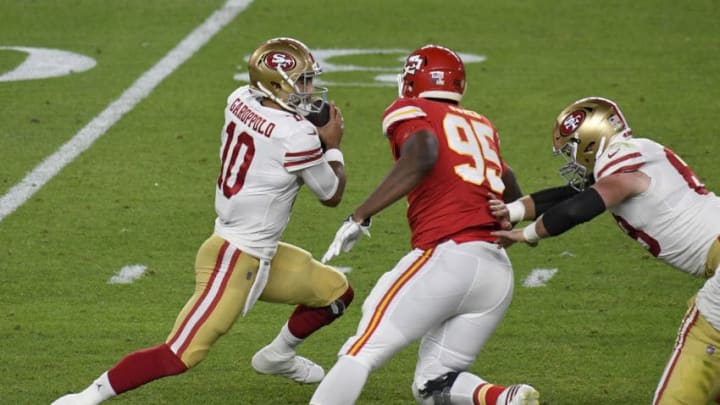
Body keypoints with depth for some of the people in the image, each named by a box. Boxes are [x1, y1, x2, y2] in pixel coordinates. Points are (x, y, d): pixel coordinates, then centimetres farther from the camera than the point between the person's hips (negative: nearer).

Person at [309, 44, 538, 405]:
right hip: (500, 274, 6)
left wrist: (360, 217, -14)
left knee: (360, 354, -4)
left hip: (446, 257, -6)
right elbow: (513, 199, 29)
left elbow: (423, 156, -15)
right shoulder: (482, 126, 24)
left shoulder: (409, 111, 7)